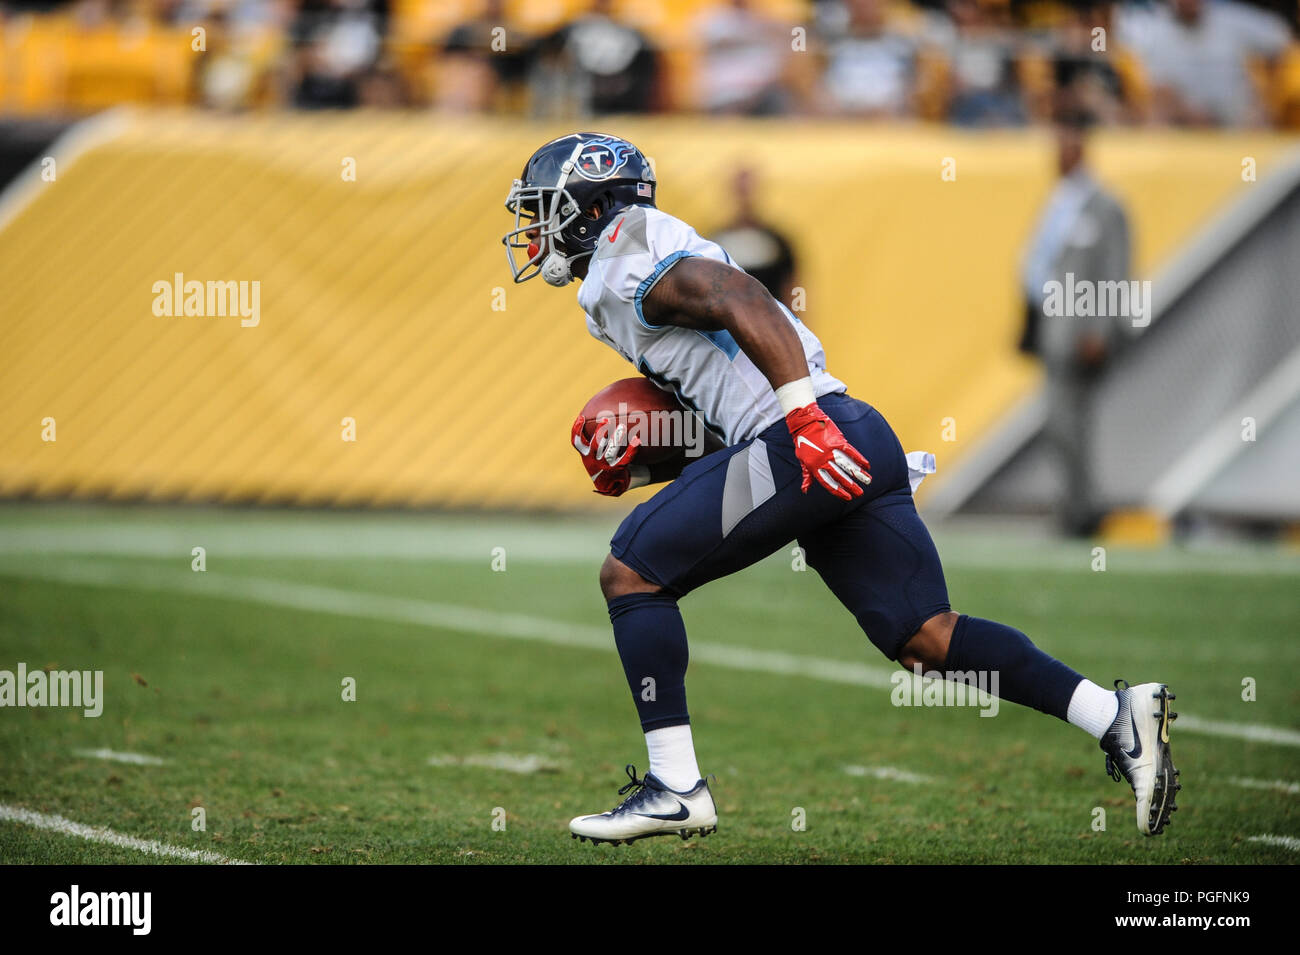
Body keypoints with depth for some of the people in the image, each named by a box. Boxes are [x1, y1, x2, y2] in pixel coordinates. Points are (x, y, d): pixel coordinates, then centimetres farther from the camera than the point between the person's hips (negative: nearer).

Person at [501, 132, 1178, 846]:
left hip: (810, 443, -10)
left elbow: (744, 303, -19)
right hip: (858, 441, 10)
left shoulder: (627, 269, -1)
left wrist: (805, 419, -25)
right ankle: (1118, 717, -5)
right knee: (924, 637, 5)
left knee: (631, 573, -1)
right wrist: (634, 467, 21)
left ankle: (675, 787, -3)